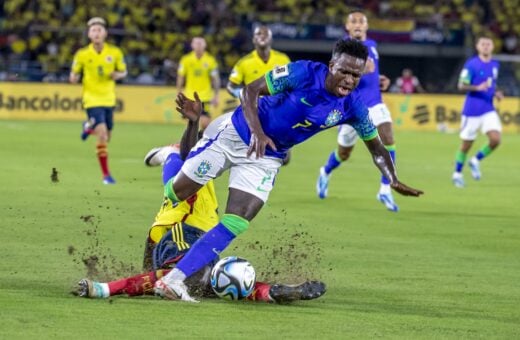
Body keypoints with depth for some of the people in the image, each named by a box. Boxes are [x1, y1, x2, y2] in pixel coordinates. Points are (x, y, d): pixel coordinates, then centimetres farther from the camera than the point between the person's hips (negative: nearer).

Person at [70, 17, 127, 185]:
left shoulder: (115, 53, -3)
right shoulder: (82, 54, -7)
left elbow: (123, 72, 9)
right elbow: (74, 75, 4)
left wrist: (117, 75, -14)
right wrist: (74, 78, -20)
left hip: (108, 99, 4)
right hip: (92, 99, -4)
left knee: (107, 136, 14)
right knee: (102, 135, -18)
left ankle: (89, 126, 49)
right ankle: (106, 174, -8)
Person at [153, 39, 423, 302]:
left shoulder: (353, 106, -11)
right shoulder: (303, 73, -24)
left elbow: (376, 147, 1)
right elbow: (251, 90, -18)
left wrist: (394, 181, -14)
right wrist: (256, 131, -32)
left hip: (267, 159, 3)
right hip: (236, 135, -3)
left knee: (235, 225, -12)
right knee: (174, 194, 4)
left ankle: (173, 281, -12)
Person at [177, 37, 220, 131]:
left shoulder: (210, 60, 0)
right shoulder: (186, 60, 0)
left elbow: (215, 79, 6)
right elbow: (180, 78, 7)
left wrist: (216, 96, 4)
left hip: (205, 97, -1)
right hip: (189, 96, 1)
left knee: (205, 123, -10)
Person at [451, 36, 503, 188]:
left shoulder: (495, 65, 10)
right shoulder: (471, 64, -9)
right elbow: (461, 85, -13)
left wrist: (496, 93, 5)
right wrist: (477, 88, -29)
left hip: (489, 110, 5)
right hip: (472, 111, -5)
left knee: (495, 139, -13)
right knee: (466, 144, 2)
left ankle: (476, 161, 12)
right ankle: (457, 174, 21)